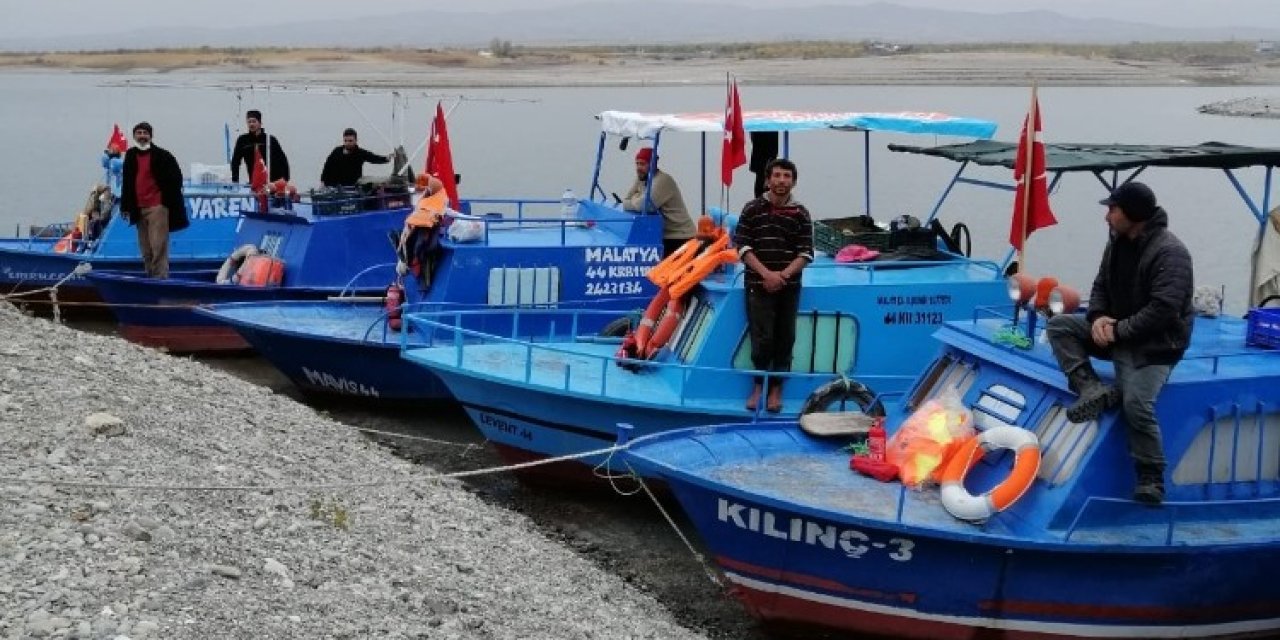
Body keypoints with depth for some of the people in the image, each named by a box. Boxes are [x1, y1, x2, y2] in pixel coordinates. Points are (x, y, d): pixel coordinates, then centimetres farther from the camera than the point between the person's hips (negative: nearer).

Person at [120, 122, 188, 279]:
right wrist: (125, 206, 15)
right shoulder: (131, 156, 13)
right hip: (139, 208, 6)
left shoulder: (161, 156, -4)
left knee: (158, 247, -11)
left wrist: (169, 200, -5)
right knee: (146, 250, 7)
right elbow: (127, 182, 18)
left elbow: (175, 178, -2)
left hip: (158, 207, -6)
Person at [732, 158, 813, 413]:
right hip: (758, 284, -2)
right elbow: (742, 247, -3)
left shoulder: (800, 213, 4)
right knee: (762, 338, -5)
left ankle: (776, 389, 14)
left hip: (789, 286, 2)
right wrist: (766, 273, -13)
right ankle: (759, 385, 12)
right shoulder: (753, 209, 1)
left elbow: (806, 254, 1)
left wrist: (783, 275, -13)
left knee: (784, 339, 4)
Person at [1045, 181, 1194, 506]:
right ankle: (1093, 390, -17)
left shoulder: (1169, 252, -20)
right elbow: (1101, 286, 13)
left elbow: (1163, 309, -27)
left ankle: (1151, 481, -13)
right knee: (1059, 325, -5)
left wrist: (1119, 330, -23)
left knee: (1136, 403, -28)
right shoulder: (1119, 242, 6)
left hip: (1155, 344, -8)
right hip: (1117, 332, 9)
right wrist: (1098, 317, -9)